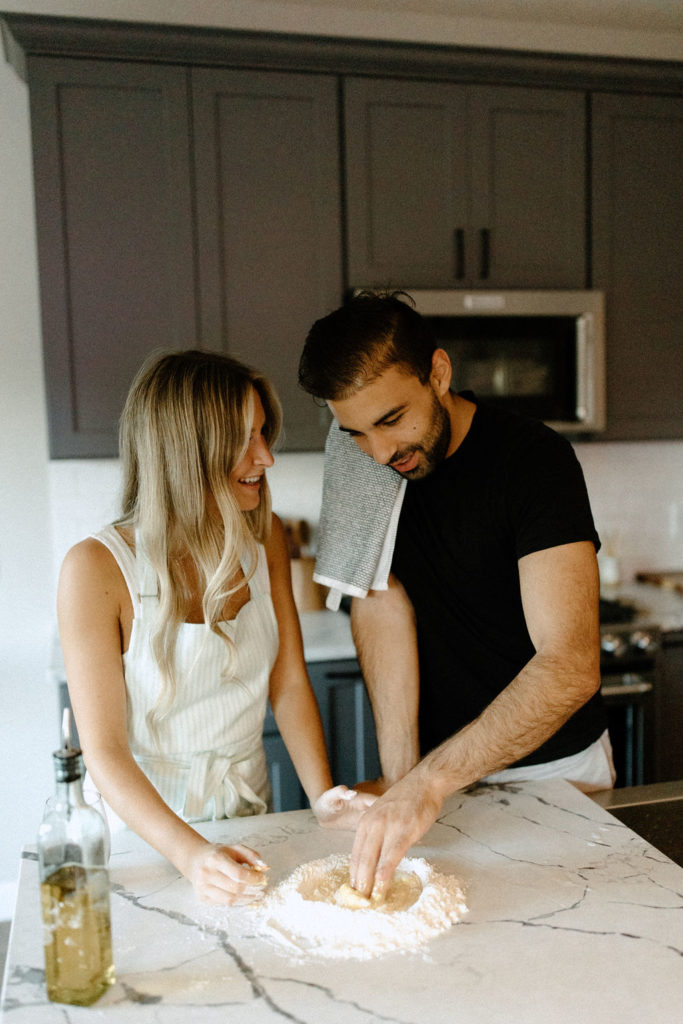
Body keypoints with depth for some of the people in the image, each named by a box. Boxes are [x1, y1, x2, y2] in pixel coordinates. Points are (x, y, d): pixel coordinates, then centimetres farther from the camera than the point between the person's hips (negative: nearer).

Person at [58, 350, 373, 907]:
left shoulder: (265, 537, -3)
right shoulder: (97, 568, -17)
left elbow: (290, 684, 1)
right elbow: (104, 751, -17)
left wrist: (323, 796, -11)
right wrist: (191, 853, -29)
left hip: (247, 806, 3)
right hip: (143, 826, -2)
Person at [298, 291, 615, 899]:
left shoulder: (535, 458, -24)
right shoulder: (363, 461, -9)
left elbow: (571, 667, -31)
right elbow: (382, 606, -13)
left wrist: (430, 780, -38)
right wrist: (400, 777, -18)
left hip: (551, 764, -2)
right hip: (440, 769, 3)